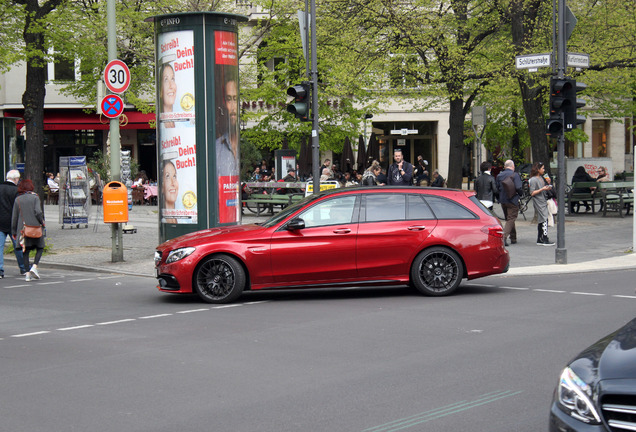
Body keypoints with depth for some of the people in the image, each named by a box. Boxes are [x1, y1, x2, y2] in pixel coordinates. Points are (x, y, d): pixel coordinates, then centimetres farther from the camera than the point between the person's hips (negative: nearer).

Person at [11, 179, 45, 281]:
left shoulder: (17, 200, 7)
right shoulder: (35, 197, -2)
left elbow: (14, 216, 7)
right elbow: (38, 212, -13)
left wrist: (14, 231, 13)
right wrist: (42, 222, 4)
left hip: (22, 228, 3)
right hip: (35, 226, -2)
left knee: (25, 251, 6)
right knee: (40, 247, 10)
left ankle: (27, 273, 1)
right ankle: (34, 266, -10)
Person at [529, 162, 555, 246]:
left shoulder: (541, 178, 15)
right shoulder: (533, 180, -12)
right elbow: (532, 193, -16)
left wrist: (547, 188, 9)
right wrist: (542, 189, -21)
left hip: (543, 202, 9)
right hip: (538, 202, -9)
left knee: (541, 221, 10)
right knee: (544, 220, -13)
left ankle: (539, 239, 13)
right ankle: (545, 240, -13)